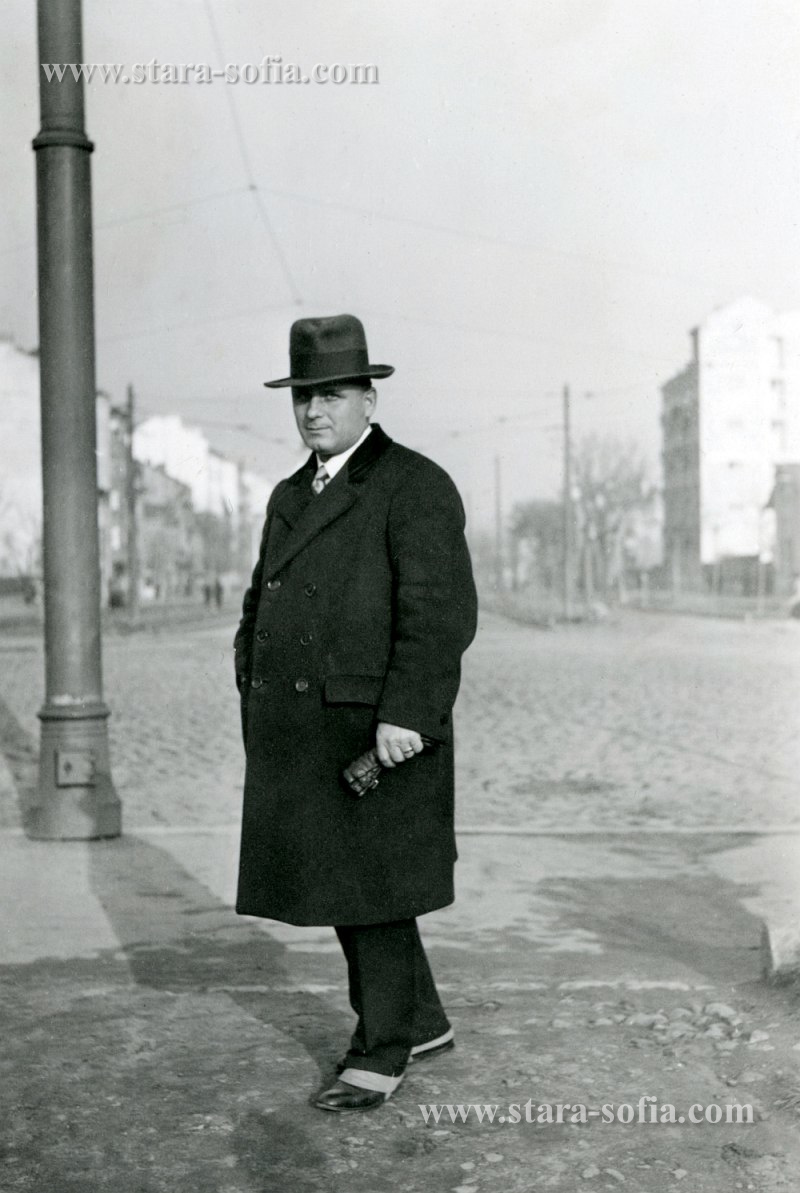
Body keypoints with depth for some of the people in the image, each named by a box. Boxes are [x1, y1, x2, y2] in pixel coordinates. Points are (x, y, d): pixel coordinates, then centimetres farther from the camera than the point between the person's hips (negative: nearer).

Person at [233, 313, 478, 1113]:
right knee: (336, 883, 13)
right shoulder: (291, 498, 16)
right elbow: (261, 608, 18)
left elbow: (440, 611, -18)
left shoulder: (414, 486, -9)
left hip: (378, 727, -8)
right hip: (300, 737, 8)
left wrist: (406, 714, -24)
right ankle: (421, 1020, 29)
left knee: (372, 887, 0)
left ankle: (381, 1051, 14)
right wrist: (257, 710, 11)